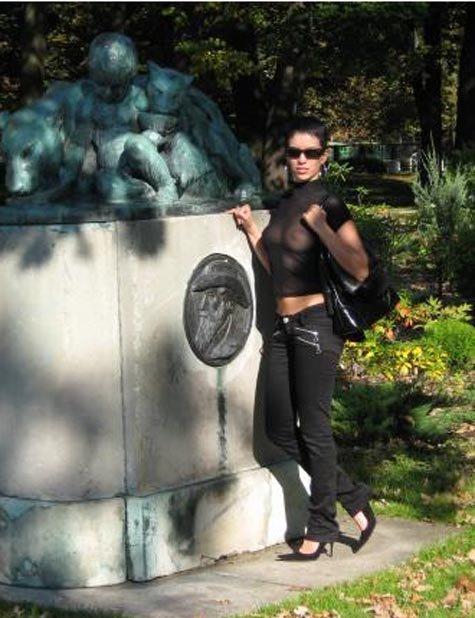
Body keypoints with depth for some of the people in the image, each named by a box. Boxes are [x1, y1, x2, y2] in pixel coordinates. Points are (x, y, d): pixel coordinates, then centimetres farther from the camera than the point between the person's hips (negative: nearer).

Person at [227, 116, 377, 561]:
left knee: (314, 429, -1)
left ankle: (321, 529, 11)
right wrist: (250, 228, 11)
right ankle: (354, 498, 22)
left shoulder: (329, 205, -8)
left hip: (316, 323, -8)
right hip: (283, 325, 8)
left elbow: (359, 269, -17)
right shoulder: (283, 203, 13)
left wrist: (319, 224, -20)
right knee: (280, 429, 9)